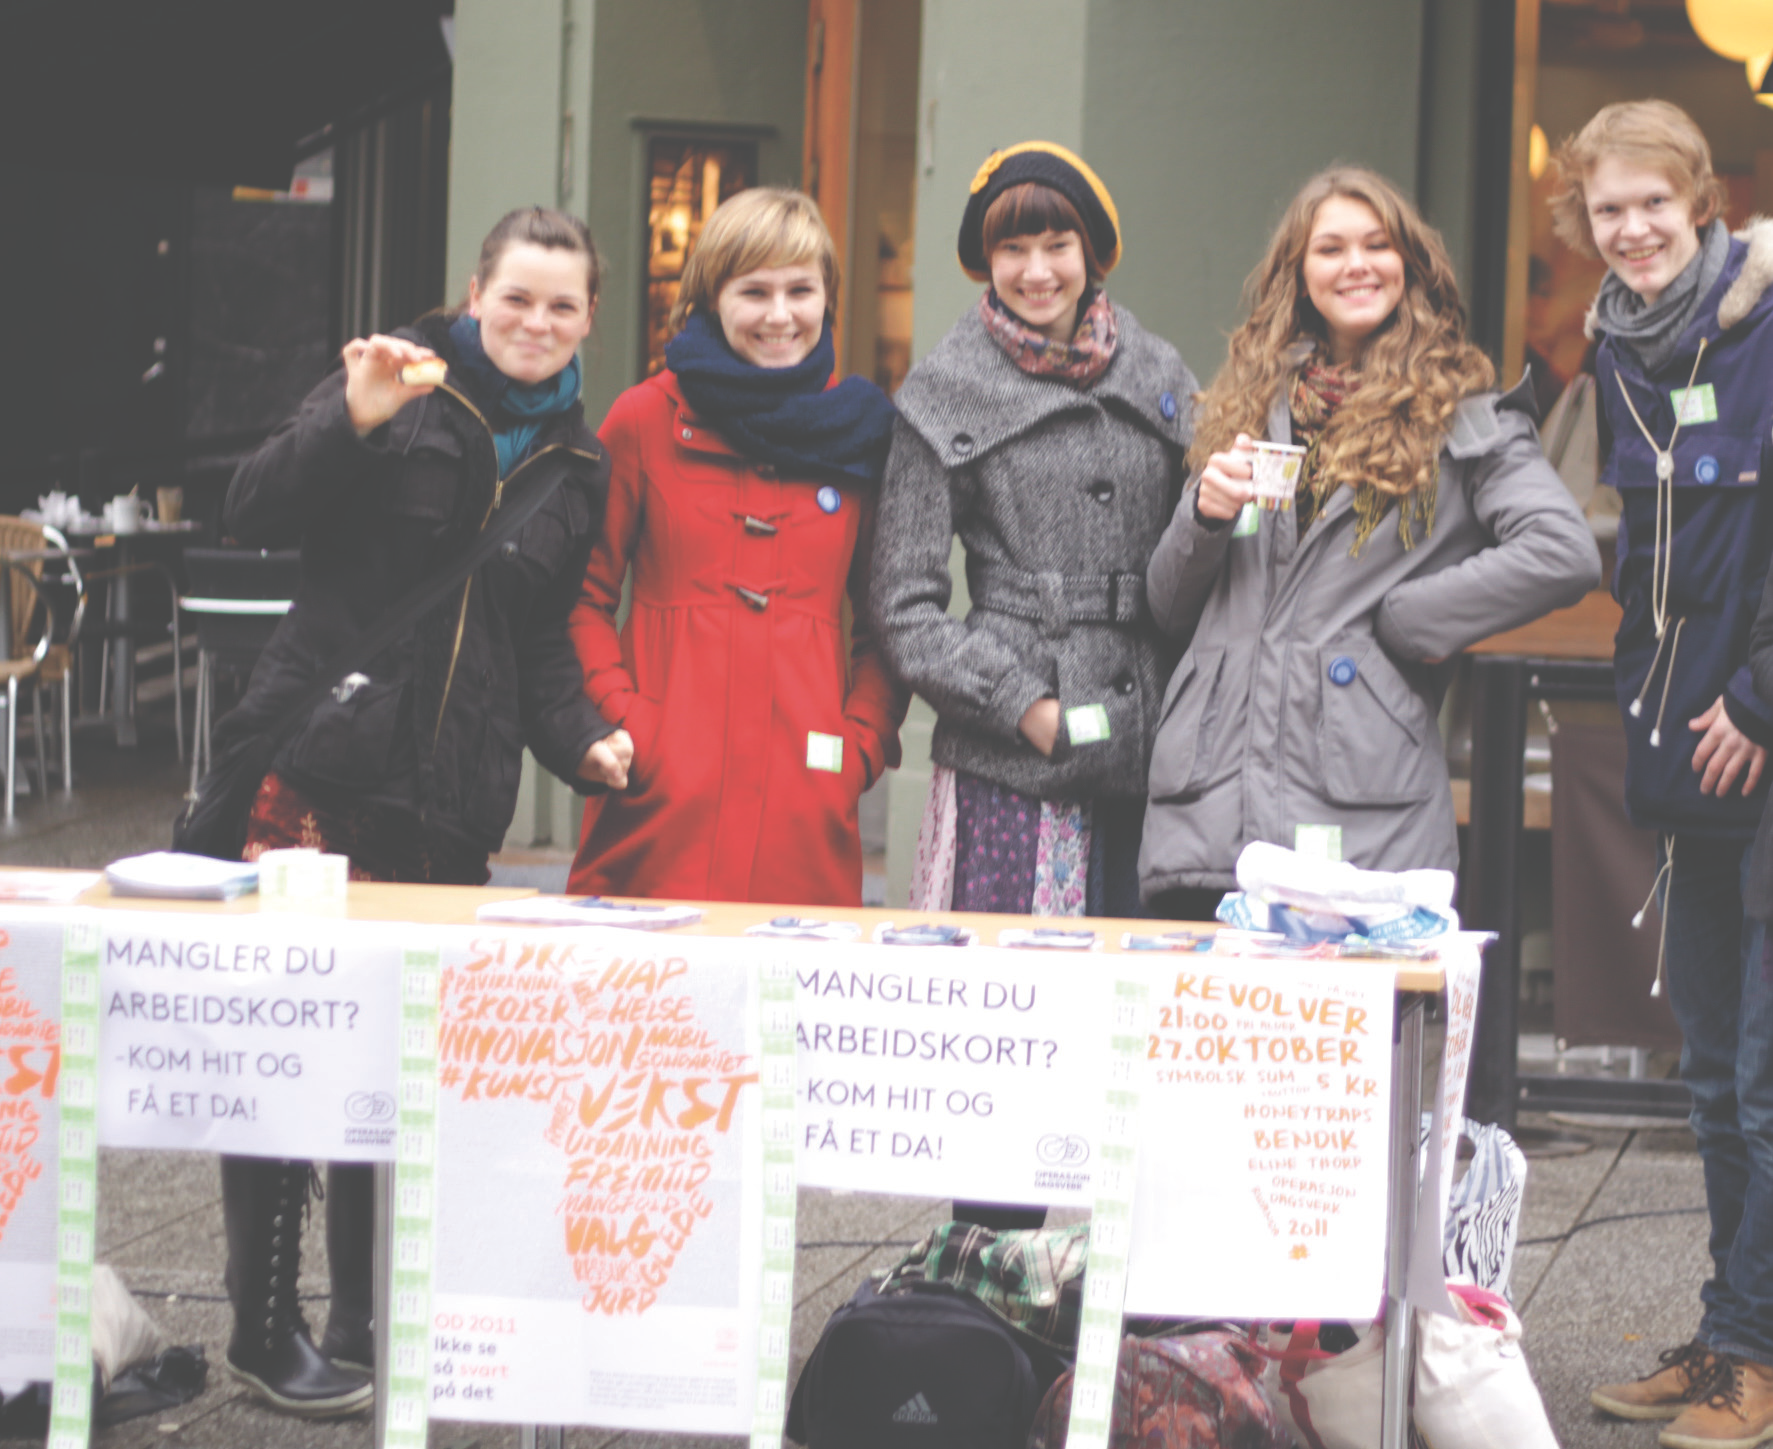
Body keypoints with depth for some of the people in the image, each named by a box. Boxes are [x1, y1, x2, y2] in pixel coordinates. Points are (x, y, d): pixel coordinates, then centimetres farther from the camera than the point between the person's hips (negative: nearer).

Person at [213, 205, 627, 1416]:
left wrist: (581, 737, -1)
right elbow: (256, 518, -9)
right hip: (318, 761, -4)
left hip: (451, 795, 4)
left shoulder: (580, 465, 13)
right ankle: (266, 1329, 9)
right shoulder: (401, 391, 0)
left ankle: (365, 1322, 22)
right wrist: (350, 422, -22)